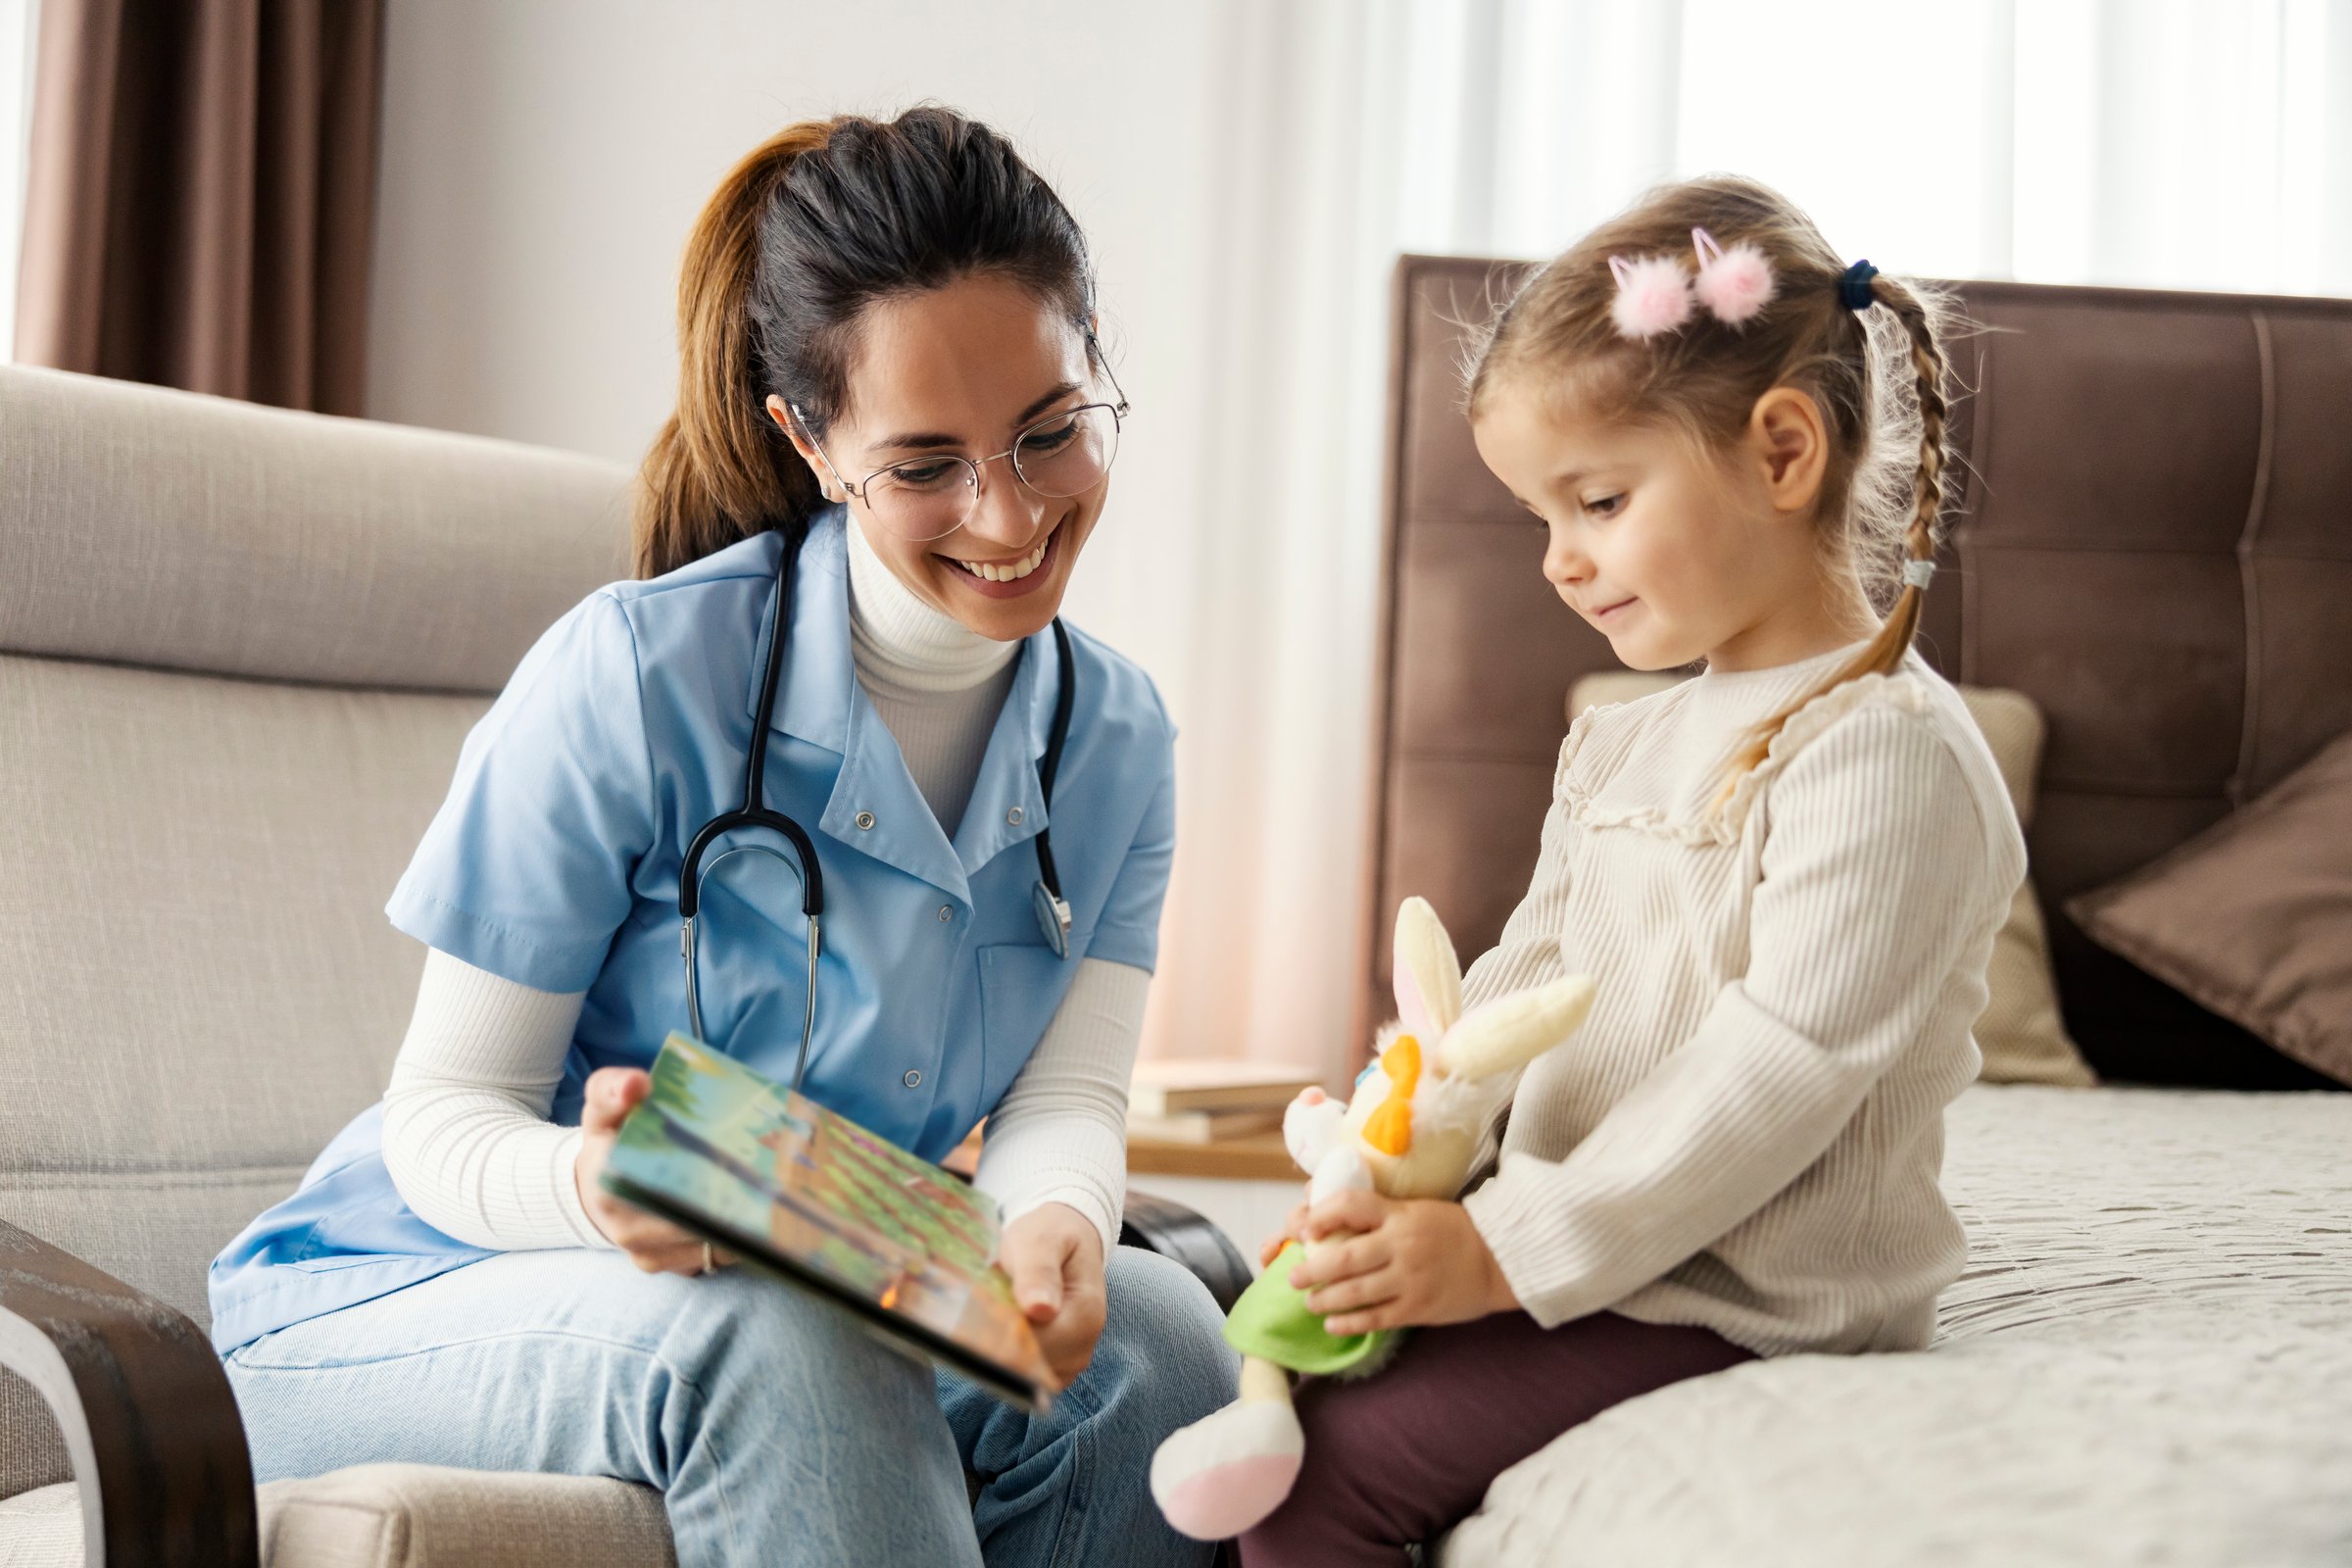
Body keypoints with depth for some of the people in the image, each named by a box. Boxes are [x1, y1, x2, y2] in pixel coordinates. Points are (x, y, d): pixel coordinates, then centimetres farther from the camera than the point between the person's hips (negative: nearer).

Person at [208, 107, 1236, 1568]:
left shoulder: (1118, 741, 1)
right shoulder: (634, 677, -18)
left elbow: (1067, 1097, -8)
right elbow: (442, 1117, -13)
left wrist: (1053, 1222, -34)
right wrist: (593, 1195, -38)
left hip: (810, 1301, 4)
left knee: (1150, 1326, -25)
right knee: (770, 1344, -37)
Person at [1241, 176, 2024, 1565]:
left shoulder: (1889, 753, -16)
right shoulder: (1628, 747, 15)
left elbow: (1780, 1066, -23)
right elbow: (1521, 983, 15)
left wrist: (1517, 1249, -24)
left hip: (1739, 1310, -9)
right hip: (1591, 1255, 9)